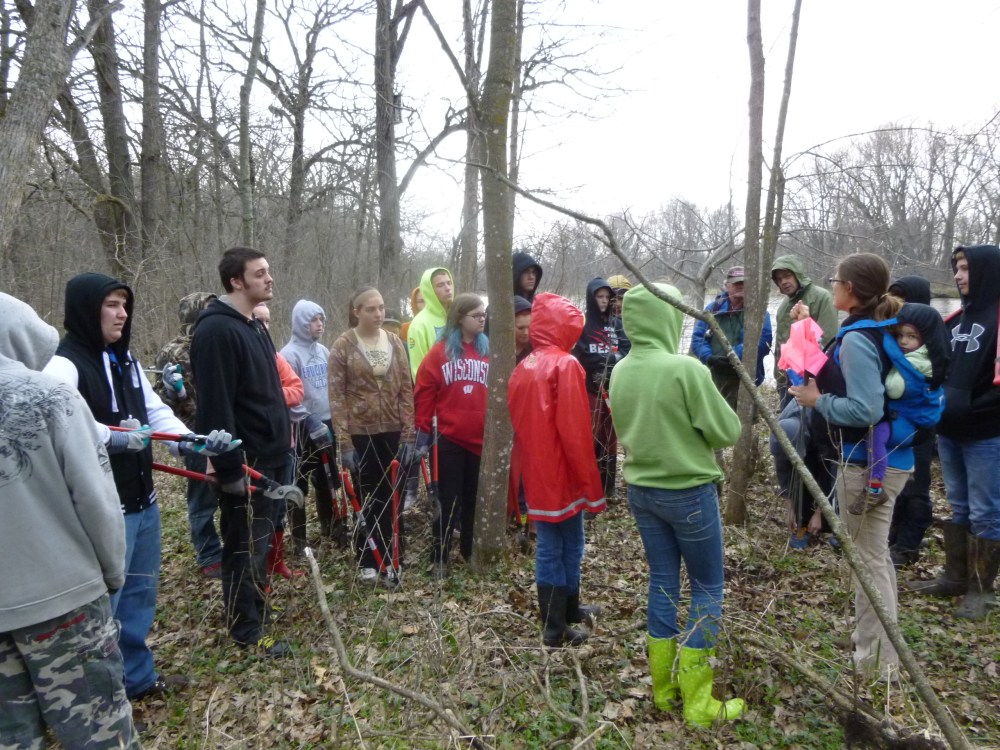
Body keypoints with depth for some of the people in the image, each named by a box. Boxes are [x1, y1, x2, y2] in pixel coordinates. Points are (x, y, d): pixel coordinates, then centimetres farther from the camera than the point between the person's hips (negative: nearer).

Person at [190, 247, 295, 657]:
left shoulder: (254, 325, 14)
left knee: (263, 540, 20)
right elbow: (215, 406, -22)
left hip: (273, 455, 9)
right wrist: (230, 469, -22)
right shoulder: (216, 330, -18)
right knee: (247, 546, 3)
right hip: (246, 462, -9)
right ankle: (246, 627, 18)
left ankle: (255, 603, 37)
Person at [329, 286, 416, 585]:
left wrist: (408, 434, -1)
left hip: (393, 432, 3)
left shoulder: (394, 342, 5)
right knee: (366, 498, 8)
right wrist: (344, 442, -12)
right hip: (361, 433, -3)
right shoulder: (343, 345, -5)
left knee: (390, 498, 7)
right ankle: (368, 560, 23)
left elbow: (406, 389, 5)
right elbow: (336, 396, -7)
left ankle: (389, 558, 20)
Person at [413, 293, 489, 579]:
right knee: (449, 500, 5)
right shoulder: (440, 351, -3)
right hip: (450, 438, -2)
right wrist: (423, 430, -5)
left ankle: (471, 550, 31)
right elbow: (424, 392, -3)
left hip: (482, 438, 3)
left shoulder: (489, 351, 4)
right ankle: (439, 558, 19)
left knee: (474, 498, 15)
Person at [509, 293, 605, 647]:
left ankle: (569, 609, 32)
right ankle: (556, 628, 14)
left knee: (550, 545, 16)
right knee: (567, 545, 6)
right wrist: (591, 483, -13)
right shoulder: (565, 365, -15)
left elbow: (518, 422, 11)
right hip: (561, 473, -7)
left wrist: (525, 466, 18)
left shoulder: (523, 368, 8)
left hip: (535, 472, 7)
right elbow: (575, 430, -19)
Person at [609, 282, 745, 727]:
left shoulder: (620, 371, -1)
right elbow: (728, 431, -13)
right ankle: (697, 703, 15)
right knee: (707, 588, 9)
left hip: (641, 490, 6)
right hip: (688, 492, -6)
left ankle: (663, 688, 28)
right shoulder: (685, 368, -20)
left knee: (662, 583, 17)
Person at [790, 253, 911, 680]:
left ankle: (877, 663, 17)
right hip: (891, 456, 10)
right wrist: (821, 384, 6)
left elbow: (865, 409, -27)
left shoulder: (856, 339, -21)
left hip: (869, 463, -10)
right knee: (876, 554, 23)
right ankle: (878, 637, 40)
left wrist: (817, 400, -14)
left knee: (868, 560, 3)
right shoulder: (881, 329, 8)